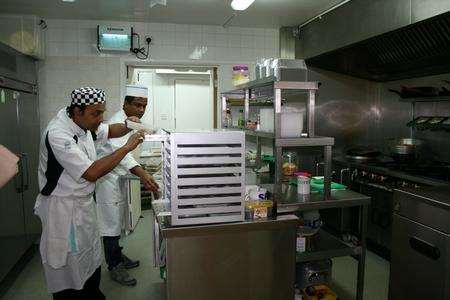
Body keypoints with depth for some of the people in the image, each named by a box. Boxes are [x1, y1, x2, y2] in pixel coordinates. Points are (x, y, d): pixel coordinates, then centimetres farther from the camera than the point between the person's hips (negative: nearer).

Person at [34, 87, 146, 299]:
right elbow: (92, 173, -31)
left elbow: (109, 131, 17)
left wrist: (127, 126, -5)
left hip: (84, 202, 9)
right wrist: (126, 148, -27)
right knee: (69, 268, 6)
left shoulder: (82, 122, -1)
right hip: (64, 207, -9)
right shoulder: (58, 134, -27)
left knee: (91, 260, 22)